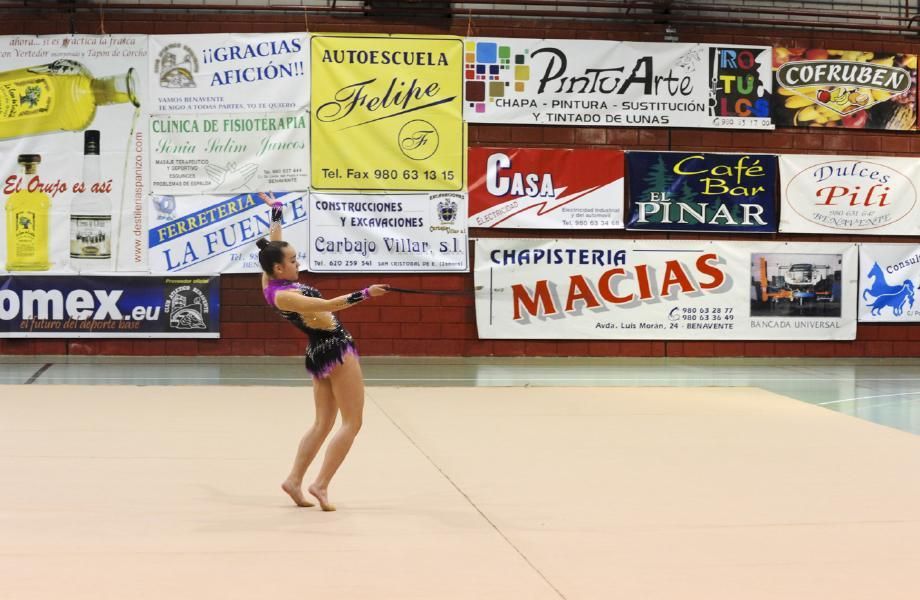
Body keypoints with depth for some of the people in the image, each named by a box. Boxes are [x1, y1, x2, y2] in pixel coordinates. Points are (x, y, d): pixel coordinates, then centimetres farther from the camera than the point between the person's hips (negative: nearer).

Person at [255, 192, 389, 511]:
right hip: (334, 350, -10)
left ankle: (294, 480, 9)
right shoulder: (282, 295, -23)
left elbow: (274, 242, 17)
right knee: (352, 421, -4)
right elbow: (330, 305, -31)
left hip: (320, 353, 10)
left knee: (323, 423, 13)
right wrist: (365, 293, -33)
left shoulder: (273, 281, 3)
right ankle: (321, 484, -8)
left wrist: (275, 208, 26)